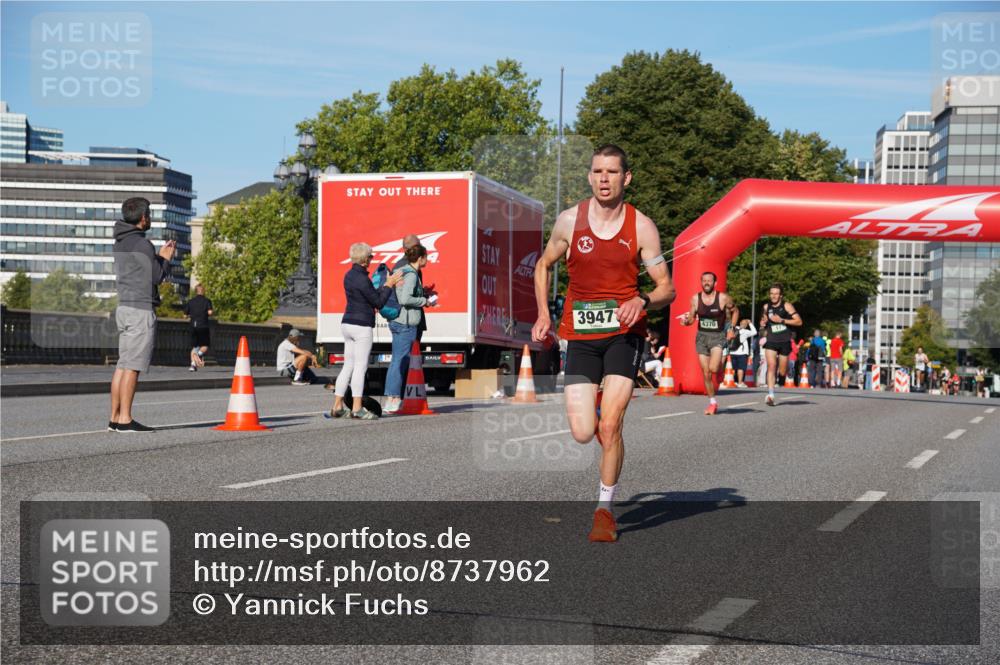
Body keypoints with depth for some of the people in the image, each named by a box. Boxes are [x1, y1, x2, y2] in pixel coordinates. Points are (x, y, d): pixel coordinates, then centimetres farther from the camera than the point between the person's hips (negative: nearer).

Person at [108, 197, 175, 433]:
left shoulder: (119, 243, 15)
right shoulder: (141, 244, -13)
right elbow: (157, 276, -10)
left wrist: (159, 256, 18)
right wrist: (165, 259, 7)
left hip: (125, 307, 9)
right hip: (141, 309, -9)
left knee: (123, 365, 9)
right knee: (132, 366, -8)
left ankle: (115, 417, 10)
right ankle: (125, 419, -9)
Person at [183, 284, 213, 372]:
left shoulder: (190, 302, 10)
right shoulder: (207, 301, 2)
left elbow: (185, 315, 9)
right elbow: (210, 312, -12)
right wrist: (213, 312, 9)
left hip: (193, 326, 3)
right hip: (203, 326, -3)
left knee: (194, 347, 9)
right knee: (205, 345, 11)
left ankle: (193, 364, -6)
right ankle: (200, 353, -21)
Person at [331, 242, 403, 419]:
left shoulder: (349, 275, 11)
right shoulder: (362, 279, -17)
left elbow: (371, 295, 15)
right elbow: (378, 302, -10)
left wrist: (387, 285, 10)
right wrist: (389, 285, -1)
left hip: (347, 324, 9)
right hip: (361, 326, -9)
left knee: (348, 366, 12)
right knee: (360, 366, -5)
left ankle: (337, 406, 12)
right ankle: (357, 408, -5)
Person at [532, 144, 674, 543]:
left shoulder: (641, 227, -3)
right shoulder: (569, 221, 0)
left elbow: (667, 289, 2)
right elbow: (544, 265, 17)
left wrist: (642, 301, -19)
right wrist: (544, 315, 7)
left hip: (624, 333, -1)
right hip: (580, 334, 2)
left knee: (609, 428, -12)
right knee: (582, 433, -5)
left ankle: (604, 509, 7)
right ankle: (595, 406, 34)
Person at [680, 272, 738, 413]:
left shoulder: (723, 298, -8)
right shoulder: (695, 298, 0)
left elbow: (735, 311, 9)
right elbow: (692, 318, 9)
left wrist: (731, 329, 2)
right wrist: (686, 321, -13)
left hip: (718, 336, -3)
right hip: (701, 336, 3)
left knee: (713, 368, -23)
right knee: (706, 373, 4)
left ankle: (721, 366, 13)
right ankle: (712, 403, 19)